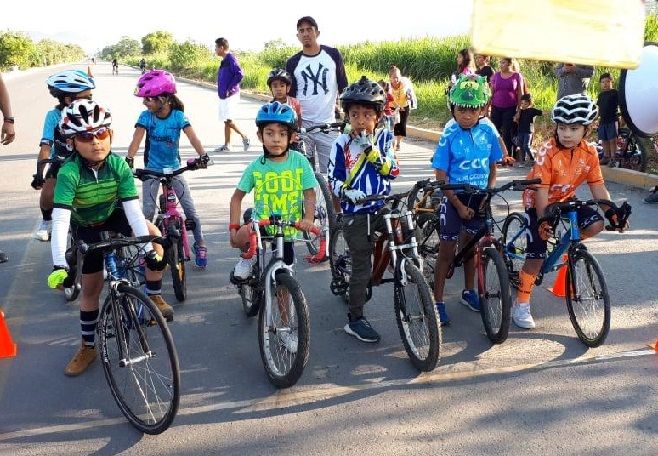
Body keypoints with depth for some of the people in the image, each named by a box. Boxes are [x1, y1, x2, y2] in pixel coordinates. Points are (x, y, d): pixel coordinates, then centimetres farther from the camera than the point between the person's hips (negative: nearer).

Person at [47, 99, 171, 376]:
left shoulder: (119, 166, -27)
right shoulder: (69, 173, -32)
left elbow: (133, 209, -32)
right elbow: (60, 220, -39)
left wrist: (149, 248, -41)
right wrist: (59, 264, -50)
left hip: (115, 217, 1)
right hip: (87, 228, -1)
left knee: (155, 235, -27)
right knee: (91, 288, 1)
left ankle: (153, 297, -8)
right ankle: (88, 347, 22)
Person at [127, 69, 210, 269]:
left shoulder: (178, 116, -12)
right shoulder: (146, 116, -10)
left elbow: (192, 136, -23)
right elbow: (137, 139, -21)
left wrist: (202, 155, -40)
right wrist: (129, 159, -39)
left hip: (174, 168, 0)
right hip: (152, 169, 0)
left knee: (190, 209, -3)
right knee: (148, 212, -5)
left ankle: (200, 244, 16)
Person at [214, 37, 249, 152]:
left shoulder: (230, 59, -13)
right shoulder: (224, 61, 15)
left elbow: (240, 74, -24)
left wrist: (230, 89, -20)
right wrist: (222, 92, 13)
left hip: (230, 95, -10)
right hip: (223, 96, 10)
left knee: (228, 120, -14)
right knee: (226, 121, 10)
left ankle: (244, 137, -1)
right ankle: (226, 145, 14)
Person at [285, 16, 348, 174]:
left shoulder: (333, 55, 3)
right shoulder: (293, 63, 4)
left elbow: (343, 88, 6)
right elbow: (291, 96, 5)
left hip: (328, 124, -1)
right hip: (302, 124, 1)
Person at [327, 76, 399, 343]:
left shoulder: (384, 138, 2)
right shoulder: (342, 144, -5)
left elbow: (391, 171, -9)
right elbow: (333, 181, -3)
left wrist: (372, 150, -20)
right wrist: (347, 191, -23)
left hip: (383, 207, 3)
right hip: (355, 213, -3)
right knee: (362, 266, 0)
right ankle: (355, 320, 14)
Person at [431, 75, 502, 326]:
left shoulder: (488, 131, -4)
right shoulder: (450, 134, -14)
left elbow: (492, 169, 6)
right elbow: (441, 176, -13)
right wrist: (459, 205, -15)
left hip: (478, 197, 3)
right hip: (454, 197, -3)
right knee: (447, 251, 1)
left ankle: (469, 291, 35)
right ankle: (438, 302, 10)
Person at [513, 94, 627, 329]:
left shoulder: (589, 153, -10)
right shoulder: (547, 152, -25)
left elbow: (598, 187, -4)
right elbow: (541, 190, -26)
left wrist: (612, 212, -14)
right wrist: (543, 220, -35)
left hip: (565, 199, 5)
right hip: (538, 203, -5)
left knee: (595, 224, -19)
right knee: (536, 256, -10)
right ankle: (521, 305, 5)